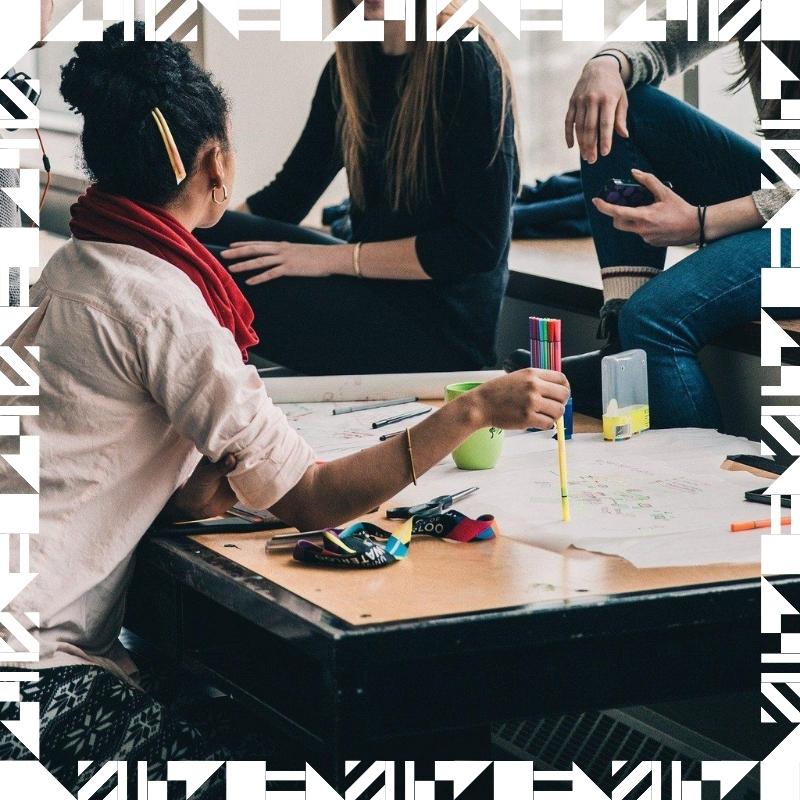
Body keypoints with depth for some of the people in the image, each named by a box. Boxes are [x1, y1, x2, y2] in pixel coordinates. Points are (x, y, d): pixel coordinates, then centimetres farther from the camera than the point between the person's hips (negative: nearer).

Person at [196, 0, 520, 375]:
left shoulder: (466, 61, -13)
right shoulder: (349, 66, 9)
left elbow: (480, 244, -17)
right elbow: (288, 195, 13)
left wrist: (334, 258, -18)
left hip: (442, 327, -7)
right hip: (374, 288, 7)